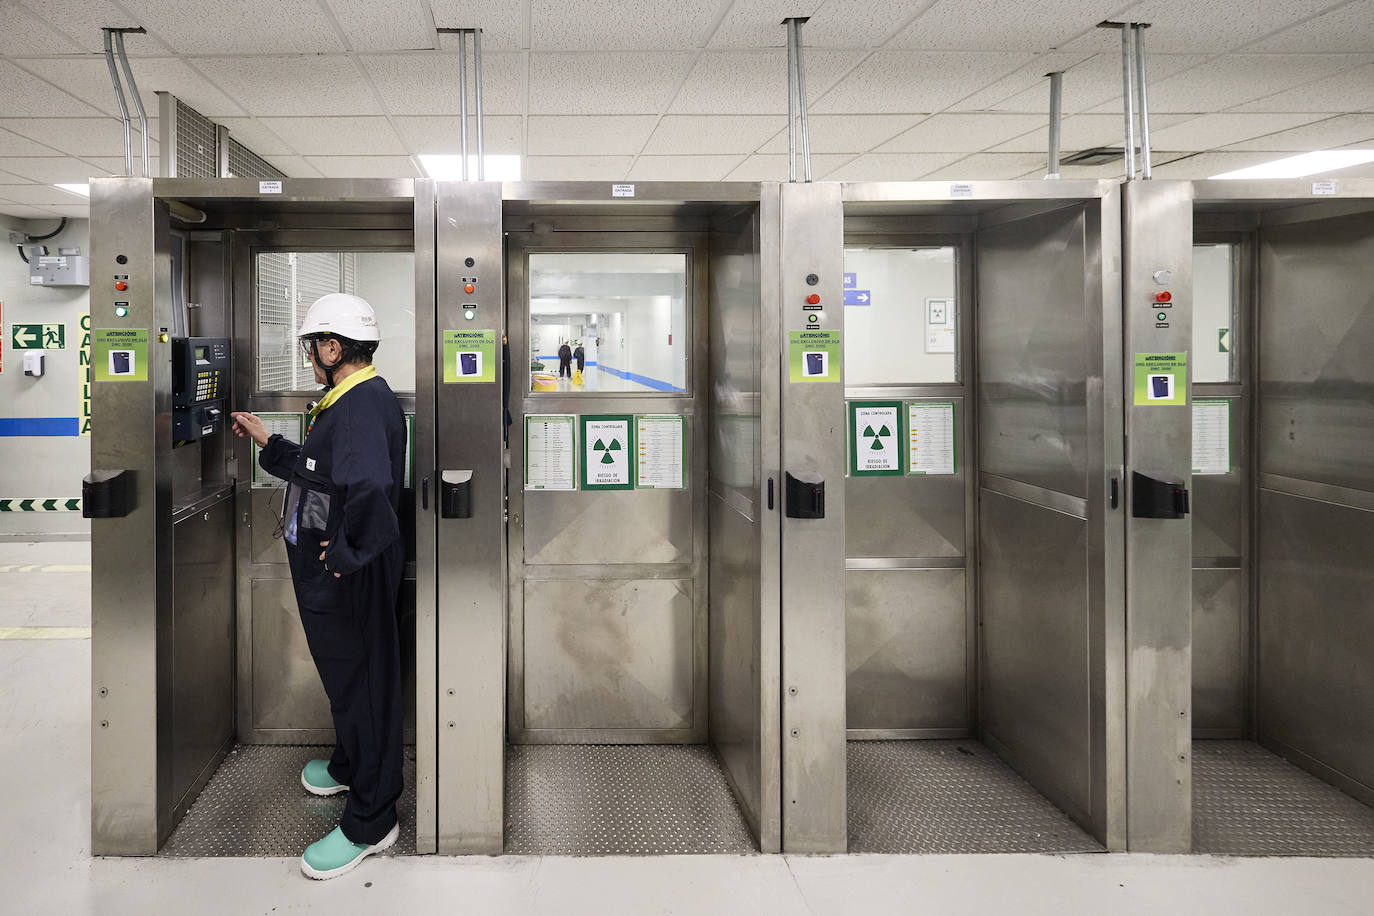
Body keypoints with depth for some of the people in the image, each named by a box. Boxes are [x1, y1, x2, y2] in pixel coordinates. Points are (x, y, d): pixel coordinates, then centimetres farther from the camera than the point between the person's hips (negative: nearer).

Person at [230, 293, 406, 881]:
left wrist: (344, 554, -34)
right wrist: (268, 443, 23)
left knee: (362, 685, 2)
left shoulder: (364, 407, -26)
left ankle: (370, 822, 15)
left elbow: (370, 489, -44)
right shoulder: (350, 401, 10)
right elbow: (318, 472, 24)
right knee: (343, 677, 27)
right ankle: (349, 767, 49)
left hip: (352, 584, -11)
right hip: (331, 574, 11)